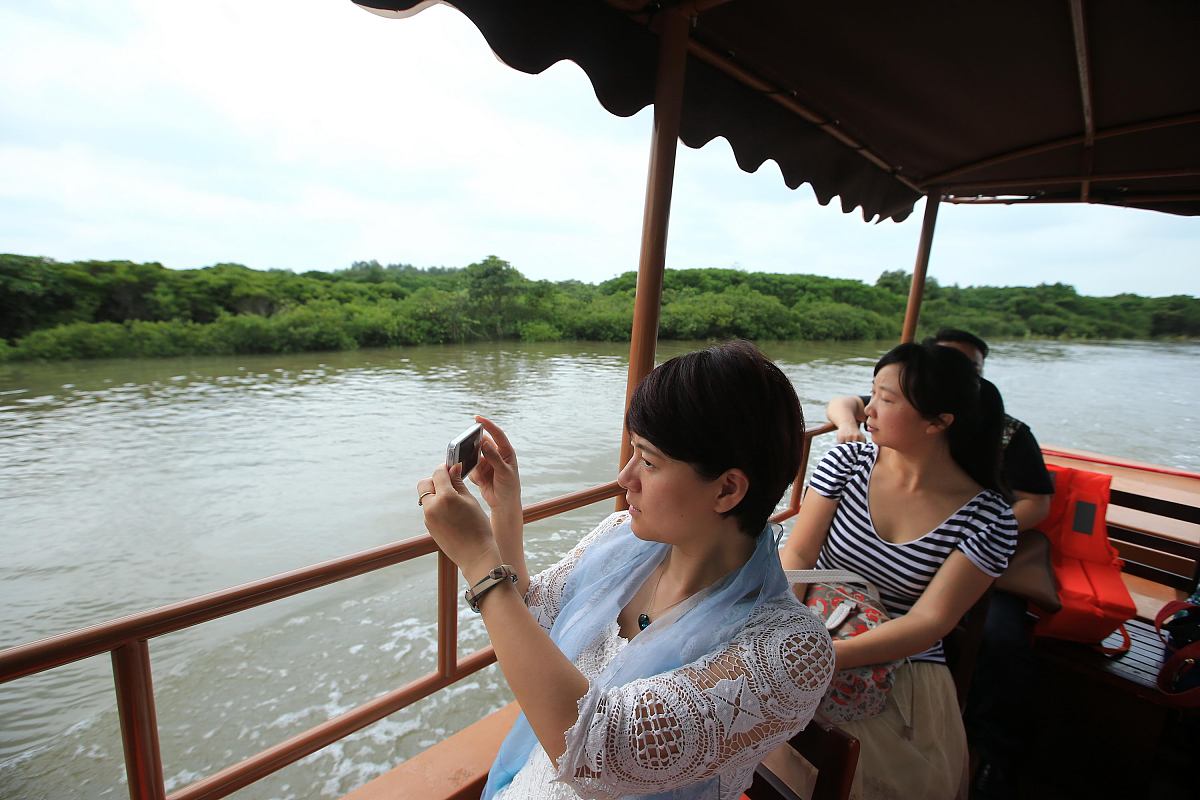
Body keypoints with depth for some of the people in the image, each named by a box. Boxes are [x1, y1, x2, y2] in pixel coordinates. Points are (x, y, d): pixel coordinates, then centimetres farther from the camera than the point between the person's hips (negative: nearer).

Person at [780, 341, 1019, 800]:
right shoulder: (847, 462, -4)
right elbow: (797, 555, -5)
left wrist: (828, 654, -29)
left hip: (903, 671, -1)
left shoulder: (987, 518, -9)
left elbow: (930, 621, -15)